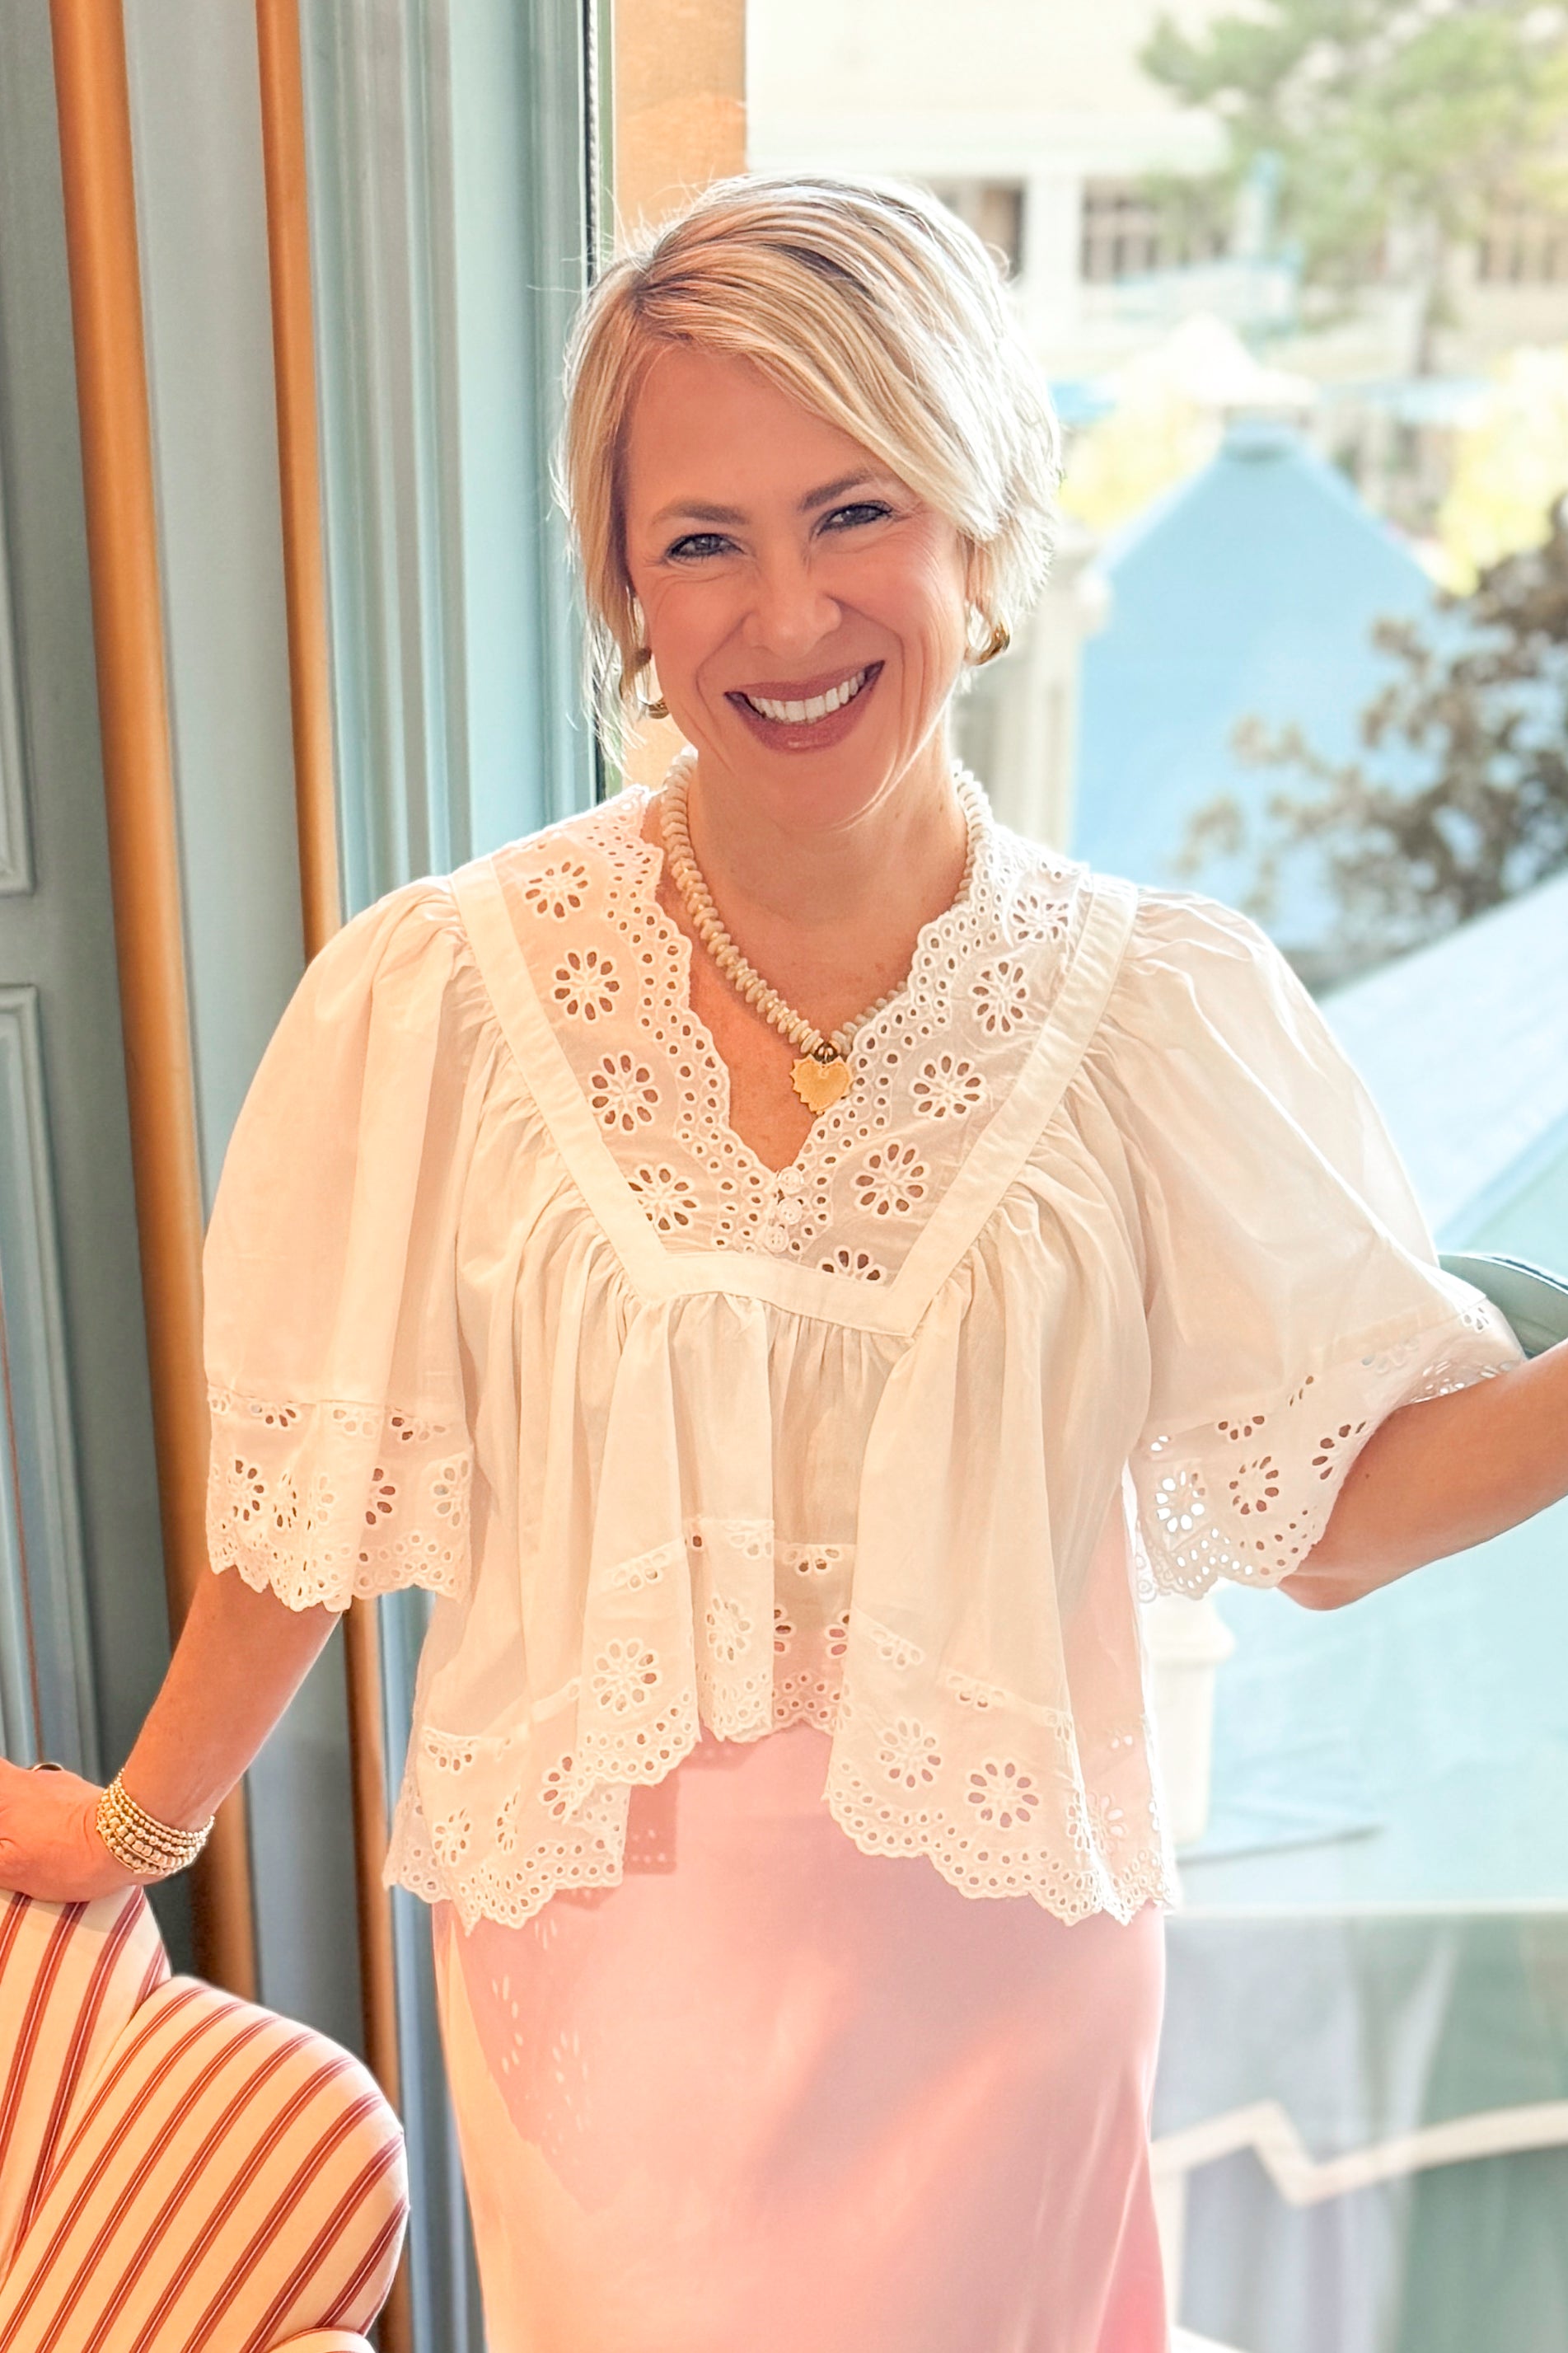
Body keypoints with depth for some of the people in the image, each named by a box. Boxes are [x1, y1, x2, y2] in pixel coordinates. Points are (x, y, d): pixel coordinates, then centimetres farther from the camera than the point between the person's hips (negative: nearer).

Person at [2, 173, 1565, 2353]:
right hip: (609, 1974, 0)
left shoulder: (1162, 1011, -8)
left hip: (998, 1968, 1)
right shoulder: (443, 996, -11)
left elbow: (1326, 1511, -4)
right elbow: (324, 1484, 0)